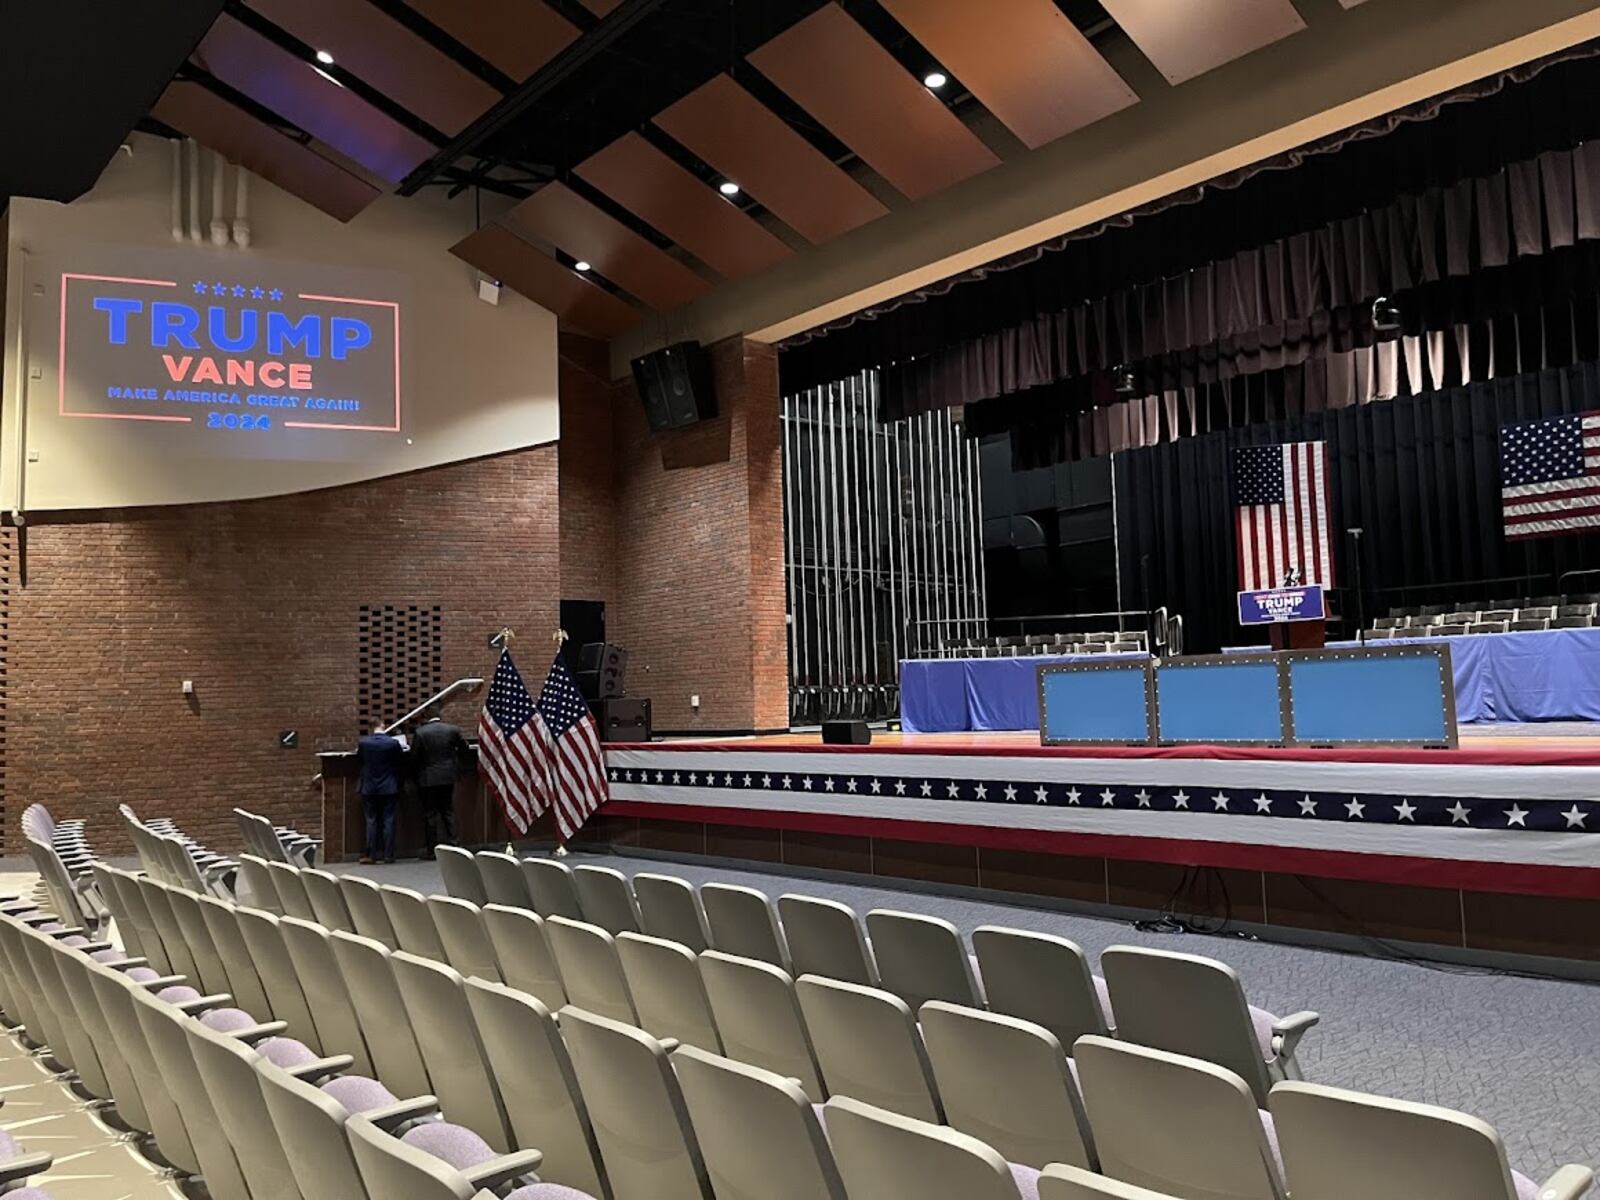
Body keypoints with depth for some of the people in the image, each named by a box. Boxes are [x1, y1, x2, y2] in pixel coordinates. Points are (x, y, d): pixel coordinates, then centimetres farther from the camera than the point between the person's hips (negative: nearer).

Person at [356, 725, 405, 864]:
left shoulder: (363, 743, -9)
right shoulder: (393, 743, -12)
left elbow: (358, 759, 9)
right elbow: (402, 761, 1)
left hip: (369, 789, 1)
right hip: (389, 789, -1)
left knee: (371, 821, 8)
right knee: (388, 820, 4)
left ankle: (371, 855, 7)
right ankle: (388, 855, 4)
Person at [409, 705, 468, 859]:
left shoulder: (420, 732, -9)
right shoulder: (452, 730, -2)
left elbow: (414, 757, -6)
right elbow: (463, 747, 9)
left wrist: (415, 775, 9)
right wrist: (456, 764, 23)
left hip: (428, 778, -3)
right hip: (448, 777, 3)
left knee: (430, 813, 3)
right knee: (448, 811, 12)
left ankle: (431, 849, 6)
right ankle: (451, 845, 10)